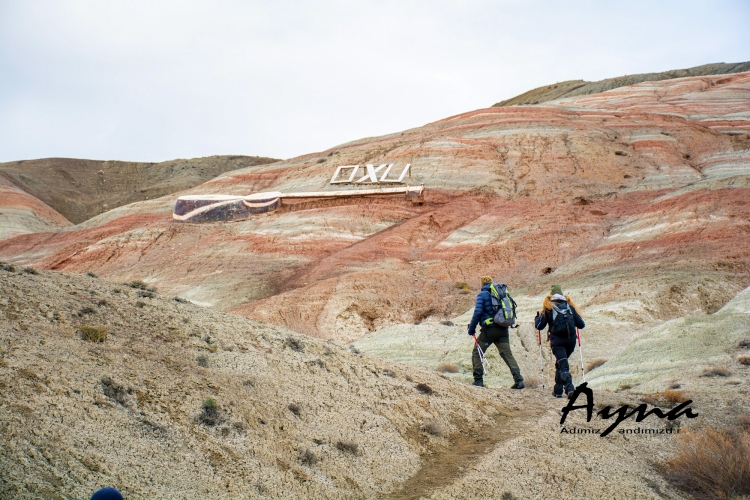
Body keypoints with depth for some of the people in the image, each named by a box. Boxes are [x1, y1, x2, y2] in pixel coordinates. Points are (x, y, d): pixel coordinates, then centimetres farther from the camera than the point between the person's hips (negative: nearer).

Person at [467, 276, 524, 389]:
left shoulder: (482, 295, -3)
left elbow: (478, 312, -13)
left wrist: (471, 327, -6)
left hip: (489, 328, -5)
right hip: (503, 329, 5)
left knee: (476, 353, 7)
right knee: (507, 354, 5)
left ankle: (478, 380, 2)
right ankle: (519, 380, -7)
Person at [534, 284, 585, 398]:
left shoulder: (548, 308, 4)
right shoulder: (570, 306, 11)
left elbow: (539, 326, 6)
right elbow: (581, 324, 10)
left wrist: (537, 318, 27)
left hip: (557, 340, -3)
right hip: (571, 339, 3)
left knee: (563, 364, -8)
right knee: (560, 363, 21)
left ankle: (569, 388, -29)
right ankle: (558, 390, 24)